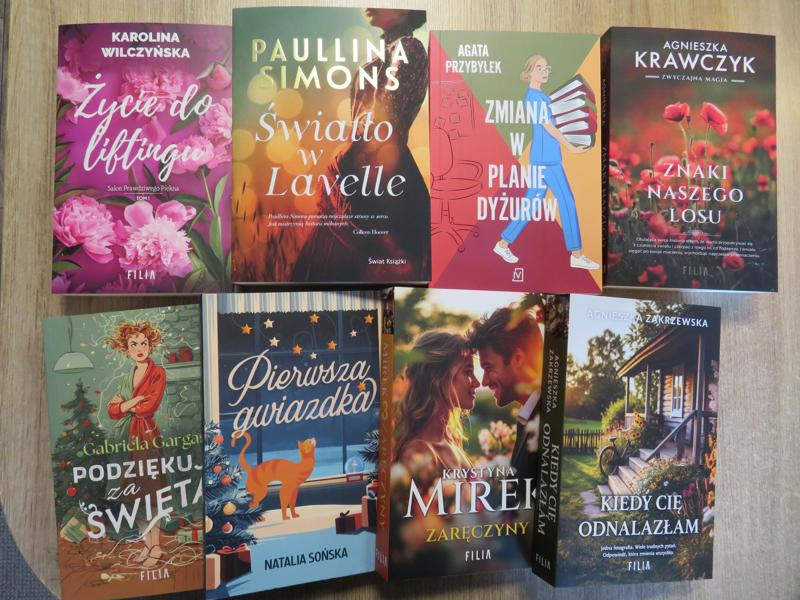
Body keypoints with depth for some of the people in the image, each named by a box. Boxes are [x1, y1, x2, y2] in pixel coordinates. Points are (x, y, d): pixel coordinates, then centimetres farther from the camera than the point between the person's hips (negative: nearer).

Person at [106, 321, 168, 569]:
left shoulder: (158, 373, -6)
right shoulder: (128, 376, 13)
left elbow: (150, 406, -17)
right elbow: (112, 411, 7)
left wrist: (124, 405, -2)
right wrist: (133, 402, -11)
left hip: (147, 437, -6)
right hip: (128, 438, 6)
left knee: (149, 492, -3)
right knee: (134, 495, 10)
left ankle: (156, 547, 7)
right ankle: (147, 545, 21)